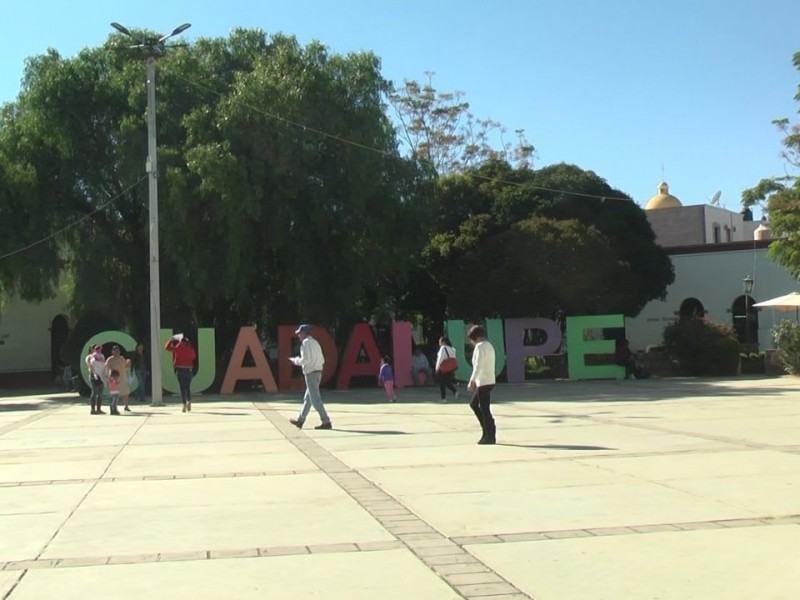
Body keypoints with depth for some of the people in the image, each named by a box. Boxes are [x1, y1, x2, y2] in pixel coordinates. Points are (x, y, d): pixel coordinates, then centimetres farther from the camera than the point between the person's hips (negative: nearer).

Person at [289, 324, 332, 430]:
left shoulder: (306, 343, -10)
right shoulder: (315, 342, 17)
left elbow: (305, 359, -20)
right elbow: (322, 360, 17)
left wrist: (296, 361, -1)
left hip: (311, 373, -10)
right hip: (318, 372, 10)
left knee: (315, 399, -9)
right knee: (307, 398, 17)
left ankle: (326, 422, -12)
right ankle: (300, 420, 27)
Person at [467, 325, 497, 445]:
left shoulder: (480, 347, -14)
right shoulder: (489, 346, 15)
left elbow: (478, 366, -24)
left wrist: (472, 381, -29)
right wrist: (475, 381, 25)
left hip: (484, 383, -10)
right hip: (489, 381, 10)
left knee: (485, 409, -3)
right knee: (473, 404, 20)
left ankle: (490, 437, 2)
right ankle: (487, 432, 20)